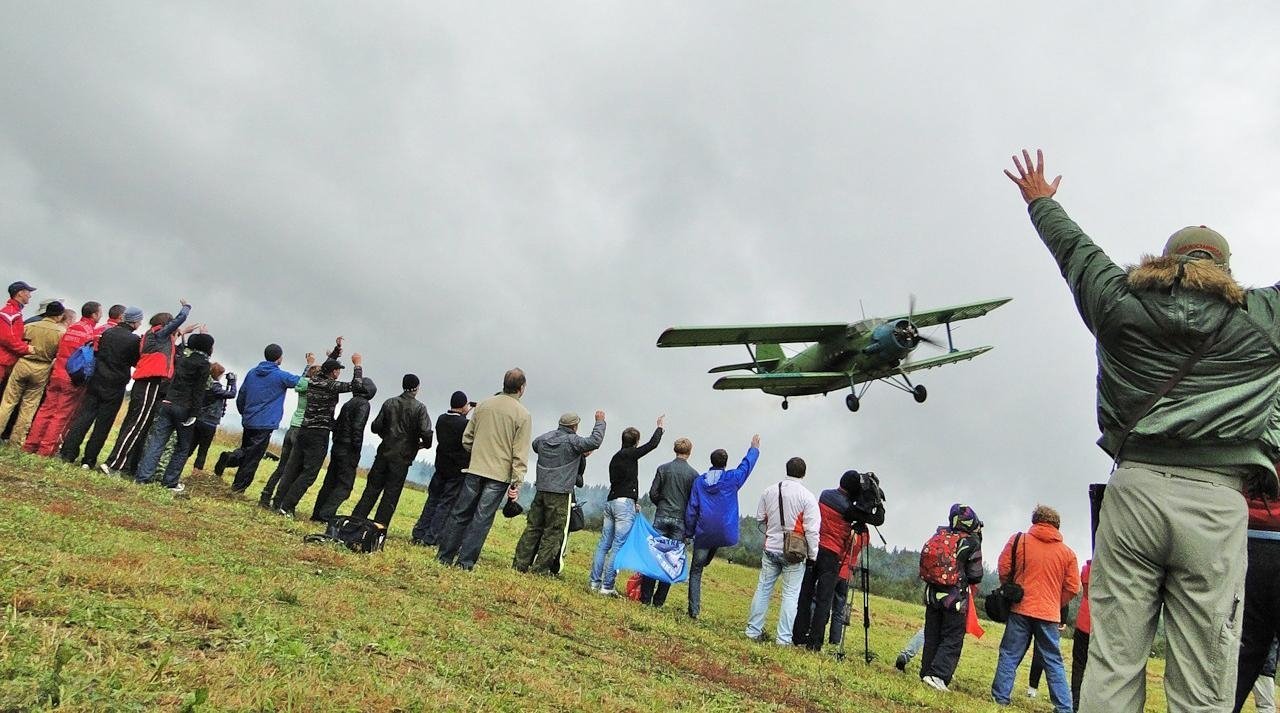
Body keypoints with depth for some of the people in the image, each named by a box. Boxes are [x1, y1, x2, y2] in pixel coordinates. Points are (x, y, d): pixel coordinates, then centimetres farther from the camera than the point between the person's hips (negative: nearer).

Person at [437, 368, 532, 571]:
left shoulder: (483, 405, 5)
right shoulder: (523, 415, -6)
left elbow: (467, 438, 9)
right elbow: (520, 454, -10)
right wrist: (516, 483, -9)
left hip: (475, 469, 4)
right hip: (499, 475, -4)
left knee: (460, 514, 13)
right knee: (482, 518, 2)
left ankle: (445, 556, 18)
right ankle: (465, 562, 3)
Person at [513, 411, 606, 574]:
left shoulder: (544, 438, 10)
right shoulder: (573, 441, -10)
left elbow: (534, 445, 31)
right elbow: (595, 441, -10)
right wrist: (600, 421, 5)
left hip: (541, 490, 6)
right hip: (560, 494, -6)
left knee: (533, 527, 11)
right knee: (554, 532, 1)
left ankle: (520, 563, 12)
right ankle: (540, 568, 1)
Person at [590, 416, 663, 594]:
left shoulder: (615, 458, 18)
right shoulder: (629, 454, -6)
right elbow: (652, 444, -2)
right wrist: (660, 426, 14)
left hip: (610, 502, 8)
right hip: (624, 503, -8)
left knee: (604, 544, 8)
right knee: (618, 546, -7)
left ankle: (594, 582, 8)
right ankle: (607, 586, -8)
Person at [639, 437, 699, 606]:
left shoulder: (663, 469, 0)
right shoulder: (694, 474, -1)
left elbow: (653, 494, 1)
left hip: (661, 517, 1)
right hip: (681, 521, 0)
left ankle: (646, 597, 3)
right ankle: (659, 600, 5)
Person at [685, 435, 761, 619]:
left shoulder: (699, 481, 1)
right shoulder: (732, 479, -4)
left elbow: (691, 510, 2)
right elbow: (747, 464, 14)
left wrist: (689, 533, 10)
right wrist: (754, 448, 32)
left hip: (703, 534, 0)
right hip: (725, 534, 0)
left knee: (695, 572, 9)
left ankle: (694, 610, 4)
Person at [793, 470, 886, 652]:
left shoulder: (825, 495, 7)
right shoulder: (847, 507, -14)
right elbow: (878, 519, -8)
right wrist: (878, 501, 2)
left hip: (813, 549, 6)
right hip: (831, 555, -6)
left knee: (806, 595, 11)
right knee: (824, 600, 0)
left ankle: (798, 637, 16)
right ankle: (814, 643, 1)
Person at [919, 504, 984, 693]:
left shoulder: (937, 537, 4)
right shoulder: (971, 543, -9)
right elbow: (975, 576, -6)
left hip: (932, 594, 5)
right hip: (956, 599, -5)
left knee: (931, 638, 15)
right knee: (952, 640, 3)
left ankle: (926, 673, 19)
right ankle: (938, 675, -9)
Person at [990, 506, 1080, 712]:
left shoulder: (1018, 541, -1)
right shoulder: (1067, 553, 3)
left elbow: (1003, 570, 0)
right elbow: (1072, 588, 2)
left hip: (1021, 609, -1)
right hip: (1050, 614, 1)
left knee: (1010, 655, 6)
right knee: (1054, 661, 9)